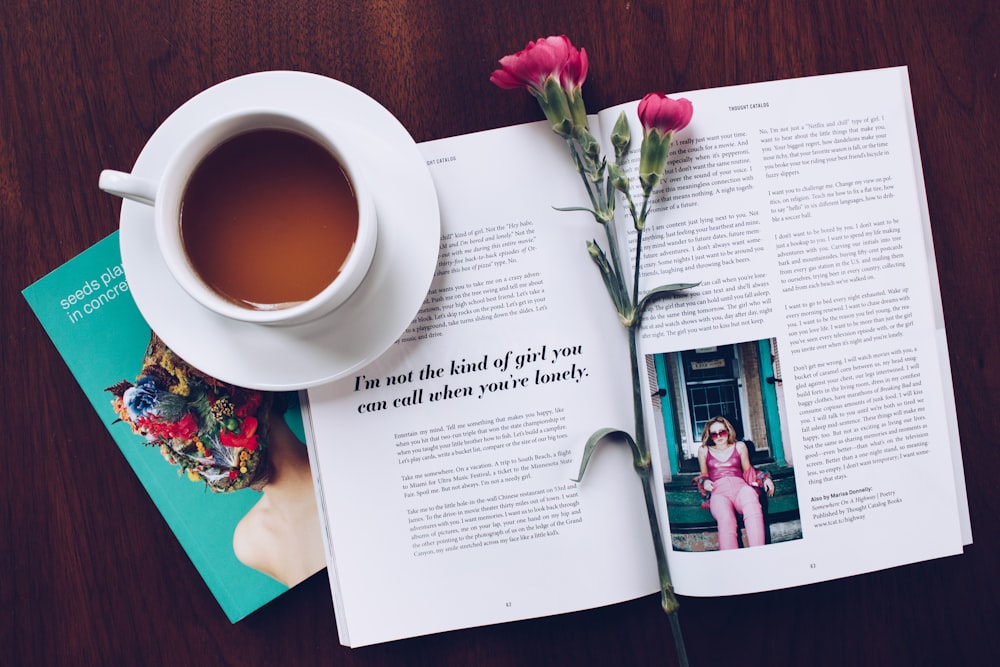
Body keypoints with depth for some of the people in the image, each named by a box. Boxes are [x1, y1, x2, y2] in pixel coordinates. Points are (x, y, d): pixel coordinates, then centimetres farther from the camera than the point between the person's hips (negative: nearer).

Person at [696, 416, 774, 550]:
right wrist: (704, 481, 8)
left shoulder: (740, 446, 24)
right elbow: (704, 474, 32)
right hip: (718, 491, 0)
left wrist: (764, 477, 13)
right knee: (726, 519, -40)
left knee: (749, 493, -43)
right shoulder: (703, 450, 22)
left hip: (739, 486, 0)